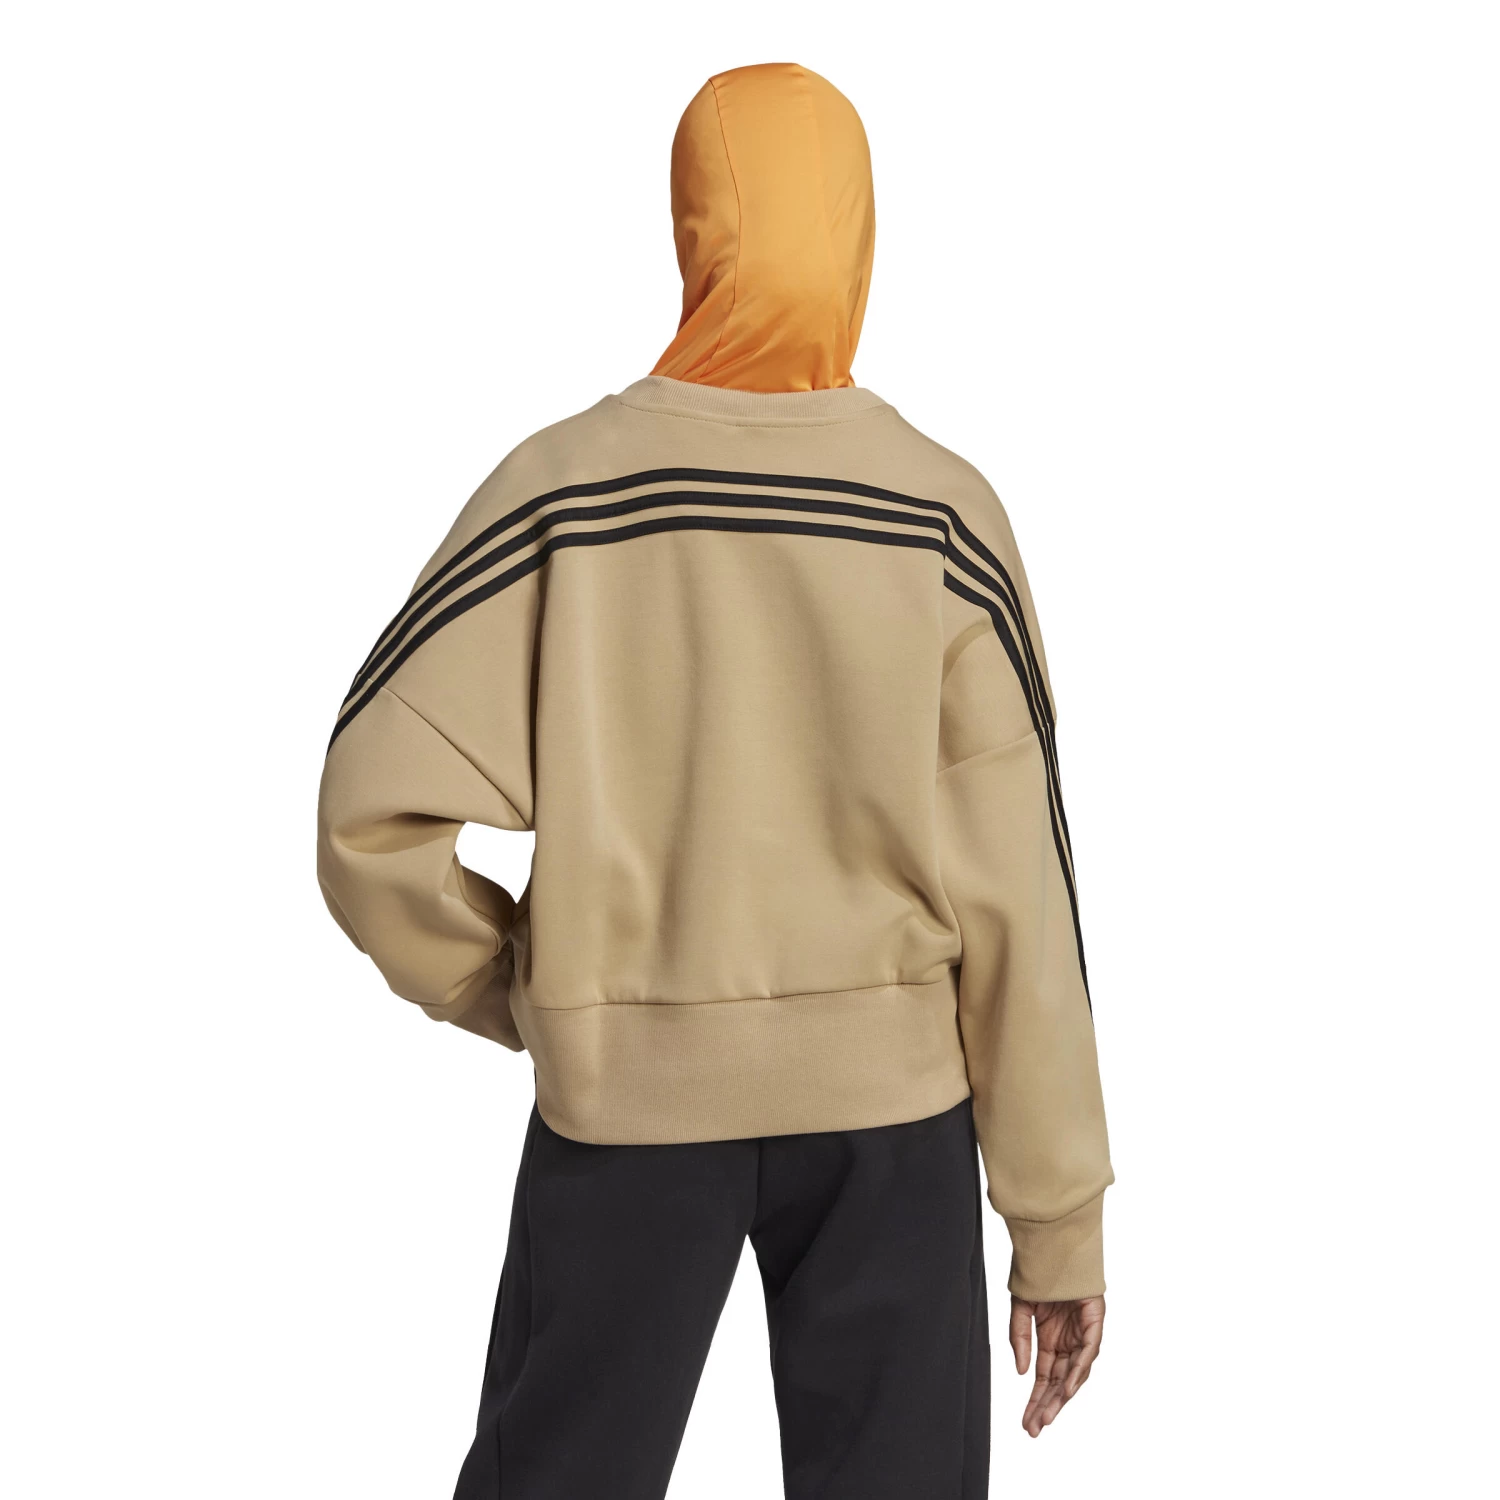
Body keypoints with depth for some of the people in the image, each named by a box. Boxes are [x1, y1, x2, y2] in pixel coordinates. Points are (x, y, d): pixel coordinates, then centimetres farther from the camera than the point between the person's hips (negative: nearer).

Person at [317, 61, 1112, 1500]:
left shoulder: (564, 486, -9)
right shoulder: (943, 509, -8)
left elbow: (374, 814, -13)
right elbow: (1017, 894, -8)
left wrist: (527, 995, 5)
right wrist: (1060, 1213, 0)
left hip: (625, 1089, 0)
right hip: (889, 1098, 0)